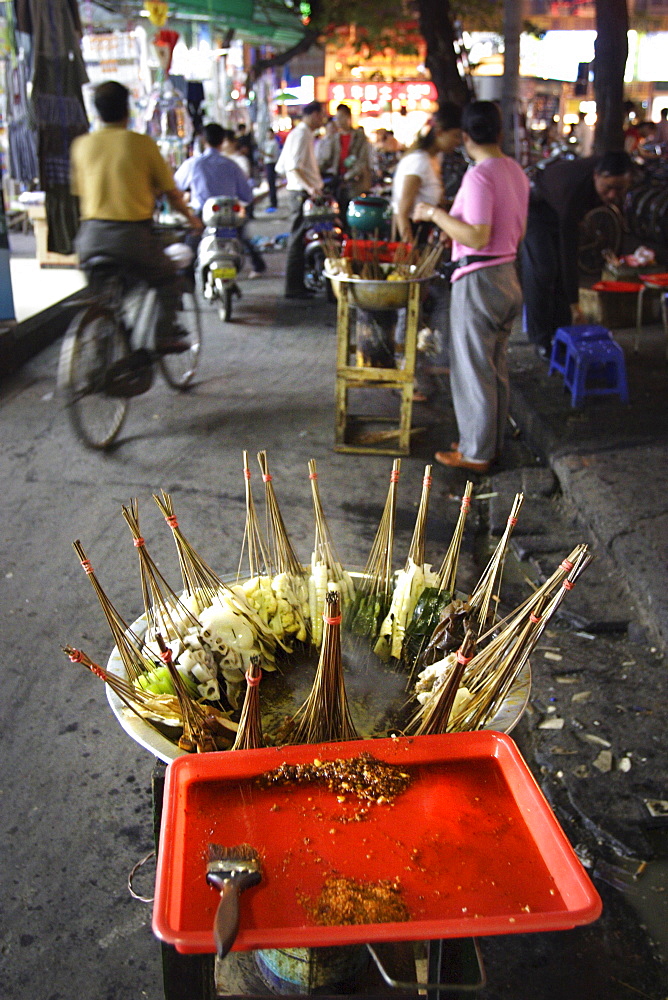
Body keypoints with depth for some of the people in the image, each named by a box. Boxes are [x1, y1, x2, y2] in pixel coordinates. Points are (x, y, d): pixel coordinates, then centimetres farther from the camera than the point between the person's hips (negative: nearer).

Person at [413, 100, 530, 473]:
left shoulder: (479, 176, -18)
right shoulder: (516, 171, 9)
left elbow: (477, 237, -25)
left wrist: (435, 213, -16)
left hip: (479, 279, -9)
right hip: (509, 274, 9)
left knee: (474, 369, 1)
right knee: (497, 366, 17)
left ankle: (476, 453, 10)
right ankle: (493, 442, 28)